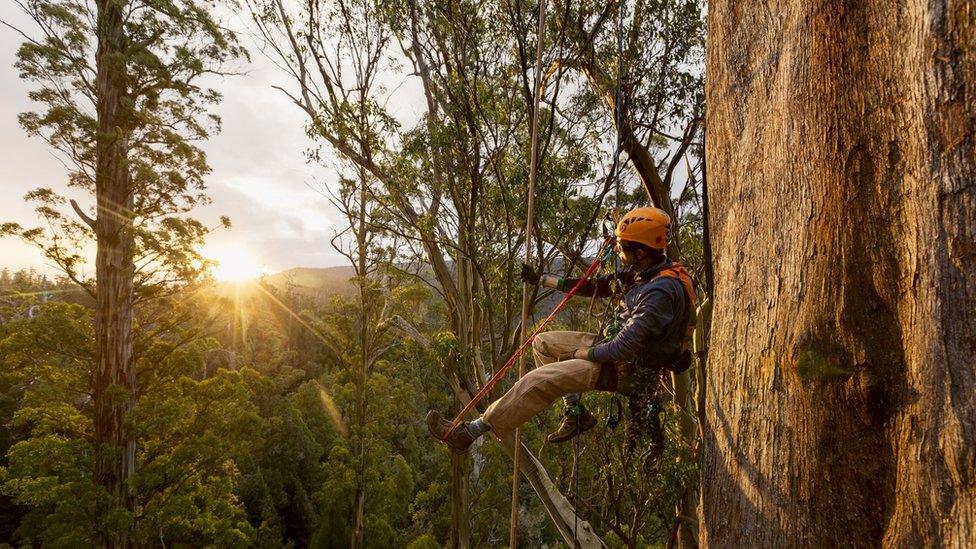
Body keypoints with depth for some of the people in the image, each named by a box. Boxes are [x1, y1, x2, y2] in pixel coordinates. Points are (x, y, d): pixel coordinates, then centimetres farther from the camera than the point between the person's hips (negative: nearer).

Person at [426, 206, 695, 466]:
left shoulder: (661, 292, -29)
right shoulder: (644, 272, 1)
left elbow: (623, 348, -31)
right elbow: (596, 286, 12)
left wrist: (581, 353, -15)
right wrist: (541, 280, 13)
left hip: (625, 366, -10)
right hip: (614, 344, 10)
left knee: (538, 381, -17)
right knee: (543, 343, 12)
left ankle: (469, 433, -8)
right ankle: (575, 413, 12)